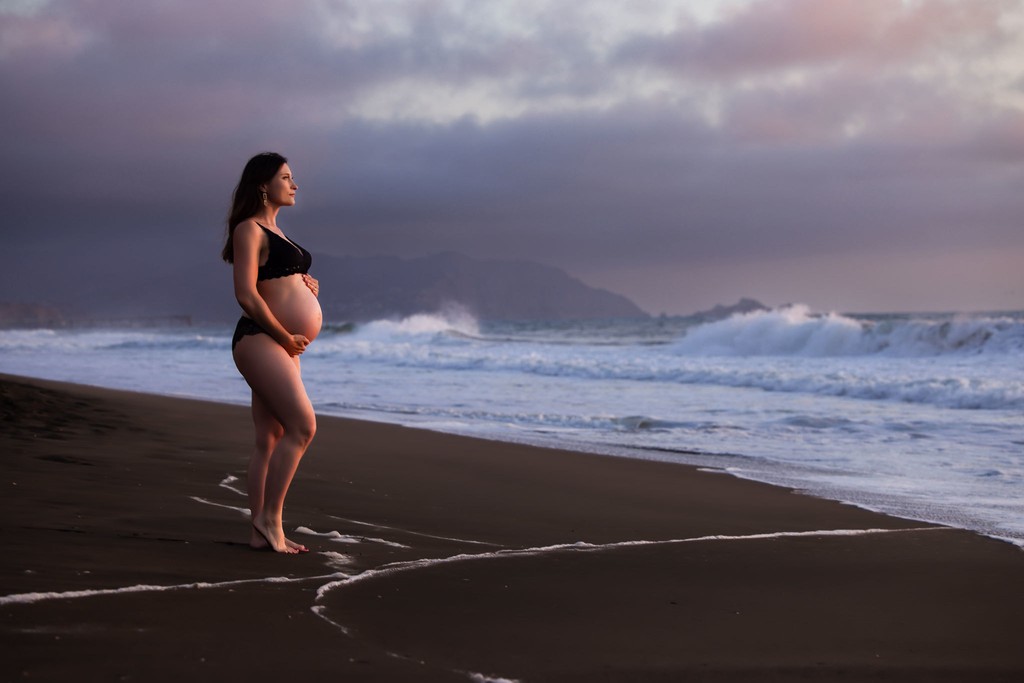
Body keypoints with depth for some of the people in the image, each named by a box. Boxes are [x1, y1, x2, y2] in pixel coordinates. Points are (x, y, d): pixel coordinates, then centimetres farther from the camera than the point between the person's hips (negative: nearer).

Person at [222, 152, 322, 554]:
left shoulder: (274, 232, 22)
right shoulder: (249, 229, -7)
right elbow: (246, 294, -16)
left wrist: (310, 285, 9)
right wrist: (286, 337, -13)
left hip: (282, 346, 9)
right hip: (259, 340, -9)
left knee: (270, 441, 6)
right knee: (302, 426, -18)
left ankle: (261, 533, 6)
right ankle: (269, 518, -13)